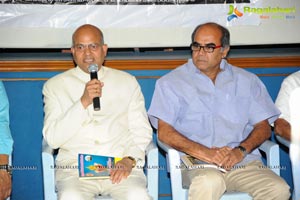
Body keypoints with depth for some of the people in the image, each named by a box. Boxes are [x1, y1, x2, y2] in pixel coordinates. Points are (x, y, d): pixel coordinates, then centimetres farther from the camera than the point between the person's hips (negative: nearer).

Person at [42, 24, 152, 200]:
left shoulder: (128, 82, 13)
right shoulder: (55, 85, 9)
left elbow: (142, 130, 10)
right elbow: (52, 139, -1)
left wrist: (130, 159, -9)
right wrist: (83, 102, -11)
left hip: (121, 164, 1)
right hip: (75, 166, 0)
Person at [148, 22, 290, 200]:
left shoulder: (247, 81, 19)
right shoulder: (171, 82, 11)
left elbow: (263, 127, 13)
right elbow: (164, 132, 0)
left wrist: (241, 150, -8)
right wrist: (204, 152, -14)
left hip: (243, 161, 3)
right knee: (210, 182, -37)